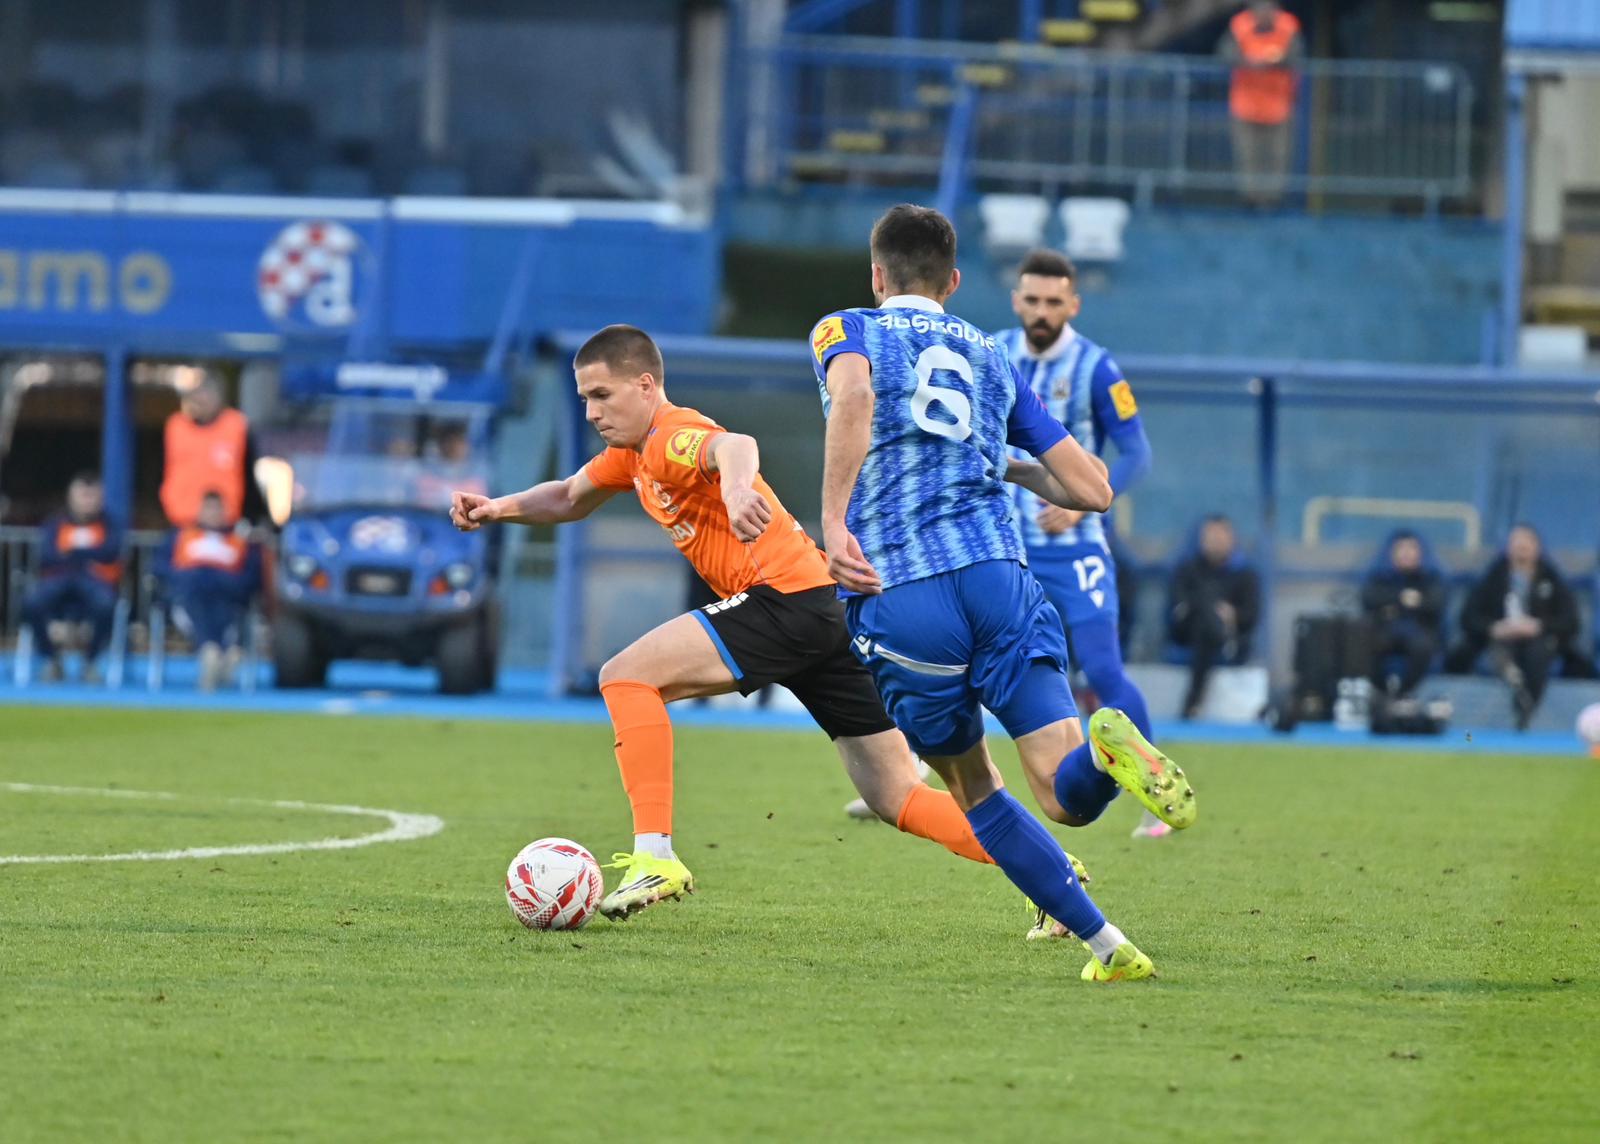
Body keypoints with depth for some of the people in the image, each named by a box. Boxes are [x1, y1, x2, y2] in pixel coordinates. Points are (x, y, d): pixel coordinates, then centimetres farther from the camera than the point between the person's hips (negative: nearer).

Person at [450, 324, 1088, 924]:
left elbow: (733, 446, -33)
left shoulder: (673, 437, -9)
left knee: (627, 676, -14)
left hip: (787, 598, -10)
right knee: (898, 800, 9)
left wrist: (736, 486, -56)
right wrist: (500, 508, 20)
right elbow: (571, 498, 38)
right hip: (828, 617, 10)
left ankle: (655, 857, -21)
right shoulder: (633, 450, 21)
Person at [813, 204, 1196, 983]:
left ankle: (1105, 944, 9)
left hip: (897, 599, -1)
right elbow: (1092, 489, 21)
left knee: (972, 790, 18)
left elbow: (855, 394, -14)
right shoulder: (992, 357, 24)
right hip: (998, 576, 1)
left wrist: (833, 523, -17)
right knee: (1066, 795, -8)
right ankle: (1107, 748, -43)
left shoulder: (847, 332, 14)